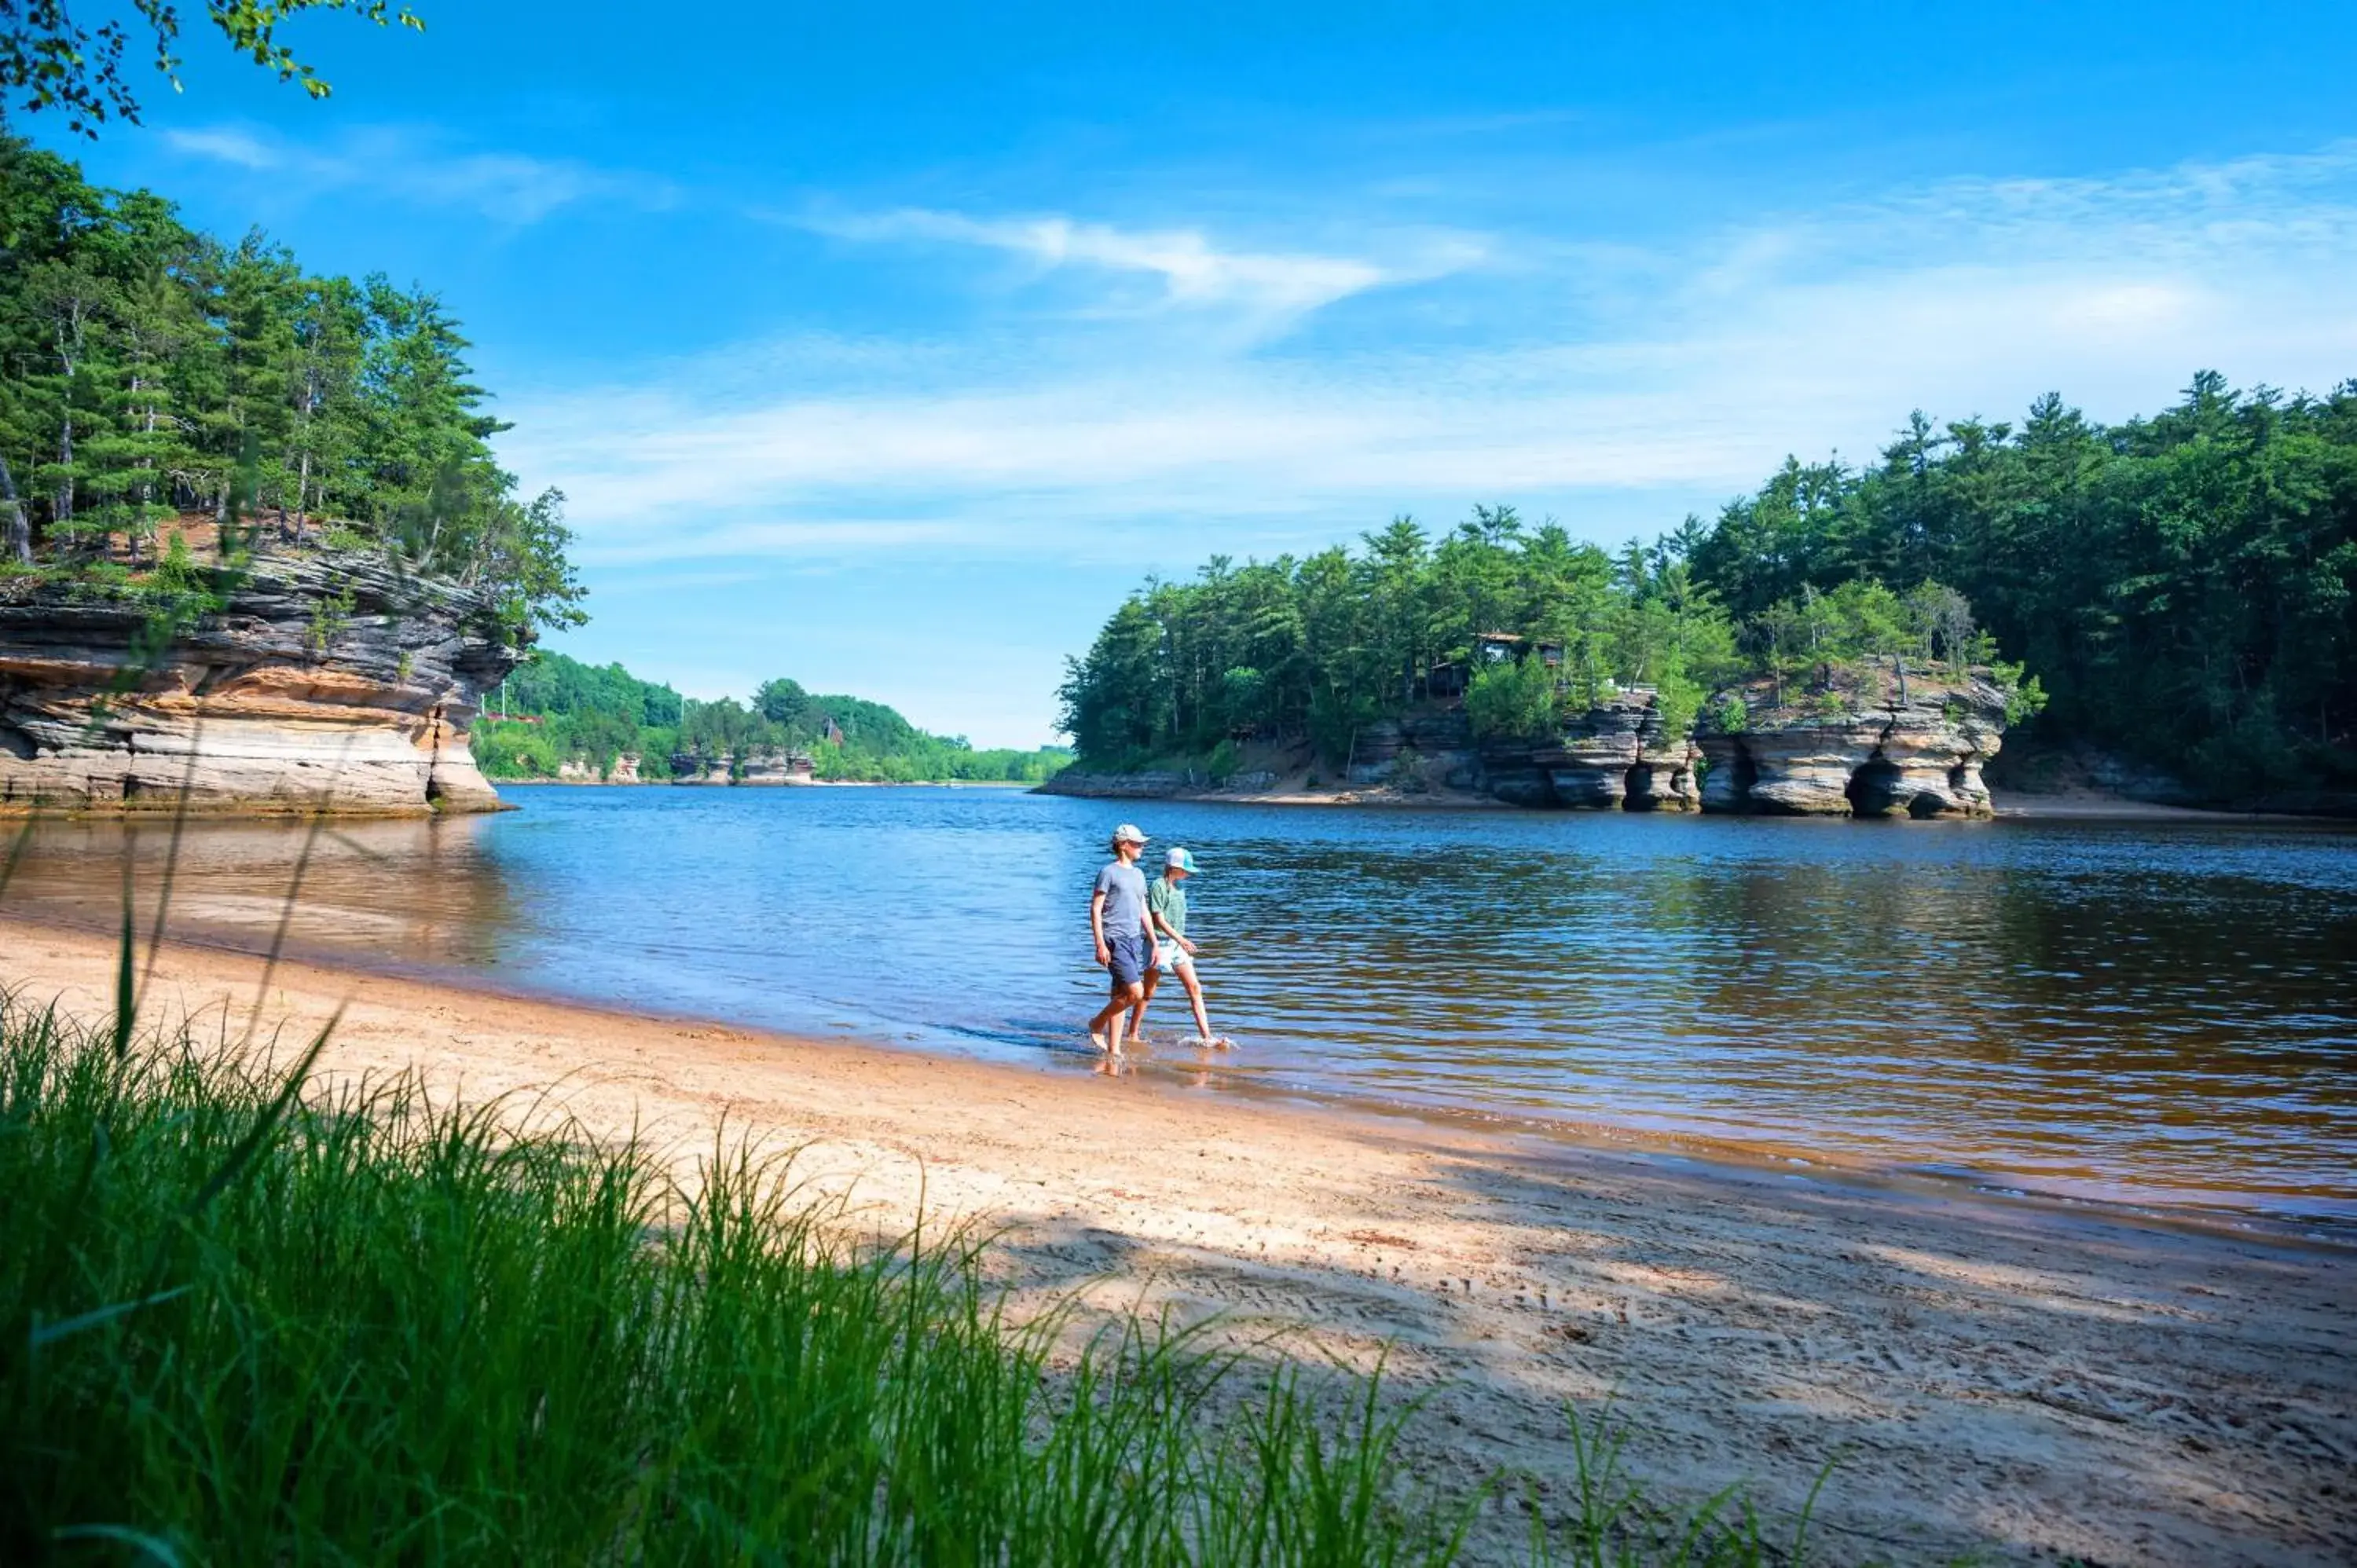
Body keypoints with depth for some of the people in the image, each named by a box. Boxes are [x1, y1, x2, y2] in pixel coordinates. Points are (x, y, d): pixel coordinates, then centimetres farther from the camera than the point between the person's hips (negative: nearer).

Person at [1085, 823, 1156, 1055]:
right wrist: (1100, 944, -15)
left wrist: (1154, 942, 16)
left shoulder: (1138, 874, 18)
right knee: (1135, 992, -16)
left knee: (1120, 996, 8)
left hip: (1136, 940, 7)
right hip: (1116, 941, -7)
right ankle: (1097, 1024, 3)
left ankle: (1113, 1049, 12)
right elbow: (1095, 909, -8)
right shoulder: (1109, 872, -5)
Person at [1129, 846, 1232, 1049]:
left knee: (1195, 988, -2)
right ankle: (1133, 1034, 16)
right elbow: (1159, 919, -17)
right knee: (1148, 992, 3)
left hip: (1177, 943, 7)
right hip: (1160, 943, -7)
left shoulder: (1180, 887, 12)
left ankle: (1206, 1037, -4)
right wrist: (1181, 939, -24)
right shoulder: (1158, 886, -12)